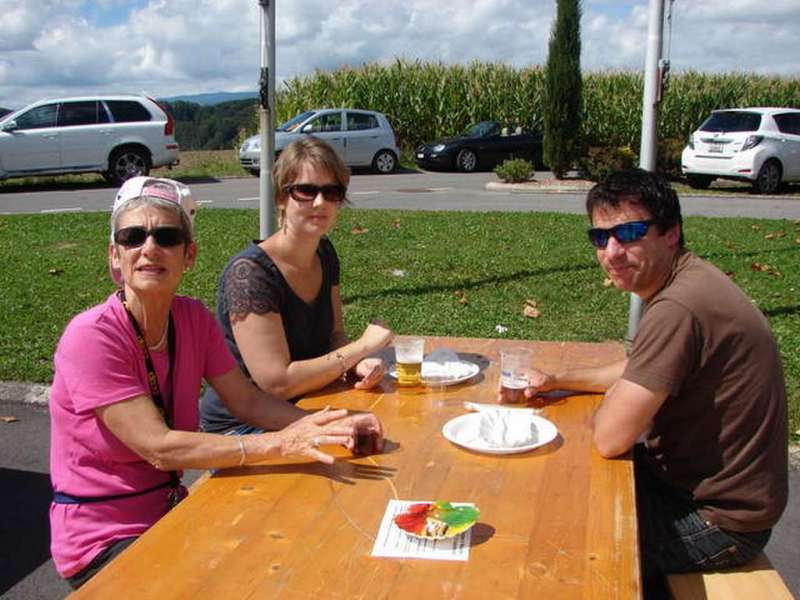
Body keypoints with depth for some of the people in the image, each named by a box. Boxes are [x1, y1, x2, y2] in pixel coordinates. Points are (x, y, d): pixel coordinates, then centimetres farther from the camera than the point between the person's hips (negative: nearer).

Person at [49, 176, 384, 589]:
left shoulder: (194, 319, -3)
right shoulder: (91, 337, -22)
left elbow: (247, 401, -2)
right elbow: (158, 447, -28)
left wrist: (325, 428, -19)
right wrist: (279, 443, -34)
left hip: (168, 513, 6)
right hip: (102, 542, -6)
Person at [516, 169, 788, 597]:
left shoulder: (677, 310, -31)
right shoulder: (686, 279, 3)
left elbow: (610, 438, -28)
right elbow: (637, 372, 19)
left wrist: (610, 398, -6)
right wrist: (560, 380, 9)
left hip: (719, 518, -9)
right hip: (711, 481, 9)